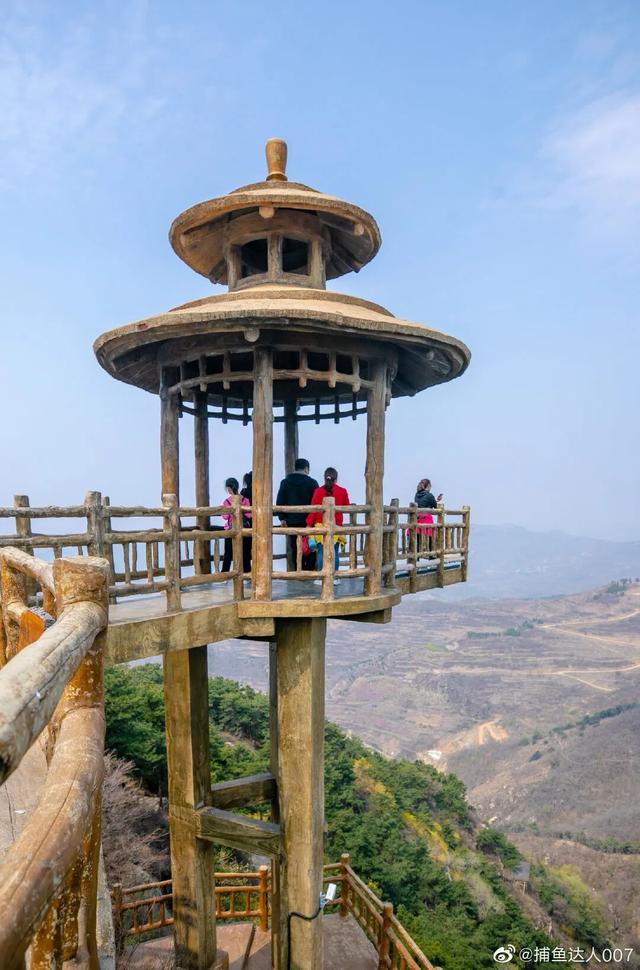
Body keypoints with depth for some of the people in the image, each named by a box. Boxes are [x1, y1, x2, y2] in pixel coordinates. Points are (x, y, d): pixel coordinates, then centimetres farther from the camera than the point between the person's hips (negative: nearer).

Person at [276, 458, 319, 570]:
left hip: (292, 521, 2)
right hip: (309, 521, -2)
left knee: (295, 548, 6)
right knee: (310, 548, 8)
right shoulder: (312, 482, -3)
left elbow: (280, 501, 3)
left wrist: (282, 517, 6)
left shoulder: (285, 482, 6)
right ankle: (310, 571, 5)